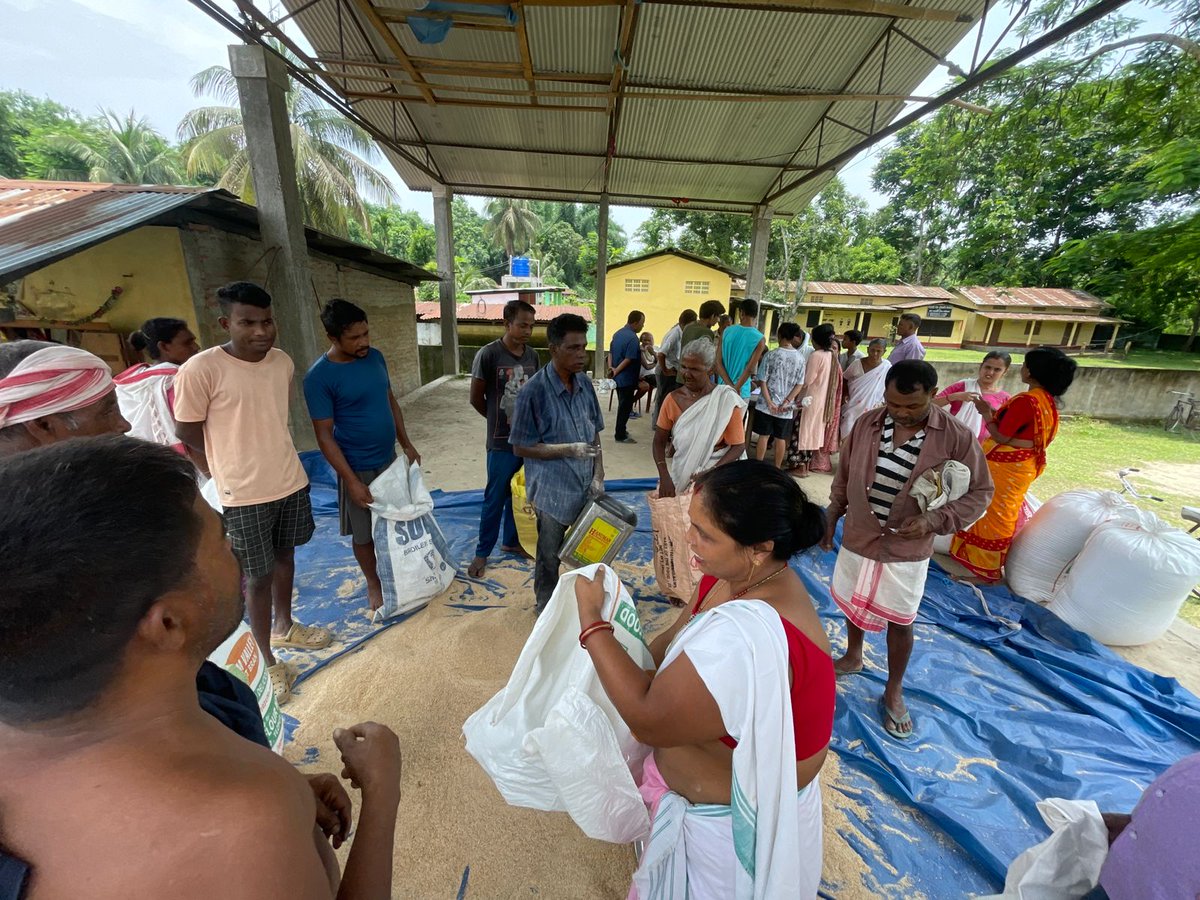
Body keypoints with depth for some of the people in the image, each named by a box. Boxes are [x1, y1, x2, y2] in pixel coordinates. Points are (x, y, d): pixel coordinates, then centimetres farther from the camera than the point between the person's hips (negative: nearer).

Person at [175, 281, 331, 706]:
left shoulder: (284, 362, -1)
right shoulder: (200, 370, -18)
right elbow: (188, 434, -8)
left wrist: (272, 462, 10)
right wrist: (231, 473, 3)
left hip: (291, 481, 5)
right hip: (244, 495, -5)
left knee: (285, 556, 22)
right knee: (258, 576, 7)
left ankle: (284, 627, 46)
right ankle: (269, 662, 27)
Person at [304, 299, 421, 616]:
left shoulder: (375, 357, -1)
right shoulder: (318, 377, -19)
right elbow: (325, 436, -17)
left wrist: (406, 444, 6)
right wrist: (351, 480, -19)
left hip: (389, 458, 6)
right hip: (358, 468, -6)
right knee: (364, 531, 12)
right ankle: (373, 583, 34)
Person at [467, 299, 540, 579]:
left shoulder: (532, 355, 2)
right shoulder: (488, 354, -14)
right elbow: (476, 399, -6)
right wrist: (499, 419, 6)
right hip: (502, 441, -5)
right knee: (495, 498, 6)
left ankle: (511, 541, 36)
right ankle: (482, 552, 23)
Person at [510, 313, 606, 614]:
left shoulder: (585, 383, -1)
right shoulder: (534, 390, -19)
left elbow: (594, 434, 6)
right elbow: (521, 448, -15)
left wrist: (599, 476, -3)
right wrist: (568, 449, -24)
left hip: (586, 485, 5)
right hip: (553, 489, -5)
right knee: (549, 555, 14)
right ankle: (546, 608, 39)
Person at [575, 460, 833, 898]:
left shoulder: (746, 637, -42)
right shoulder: (745, 575, -13)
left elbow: (649, 720, -32)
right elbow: (678, 638, 1)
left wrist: (591, 618, -28)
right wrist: (635, 672, -9)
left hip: (728, 825, -7)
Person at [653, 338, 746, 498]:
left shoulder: (726, 400, -15)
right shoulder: (673, 399, -5)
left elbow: (738, 446, -11)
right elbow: (659, 441, -3)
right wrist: (665, 477, -17)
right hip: (679, 472, 3)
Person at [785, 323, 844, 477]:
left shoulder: (816, 356, -19)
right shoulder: (832, 356, 6)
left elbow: (807, 381, -17)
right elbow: (824, 379, 10)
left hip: (810, 399, -8)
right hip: (823, 400, 8)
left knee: (803, 430, 0)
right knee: (813, 431, 15)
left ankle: (800, 465, 5)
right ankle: (807, 462, 24)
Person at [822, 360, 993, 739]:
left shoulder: (957, 436, -16)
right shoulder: (867, 423, -8)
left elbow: (980, 492, -7)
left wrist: (936, 520, -24)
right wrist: (831, 519, 5)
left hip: (907, 549, -3)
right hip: (857, 537, 3)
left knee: (900, 622, 13)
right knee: (853, 605, 21)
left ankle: (894, 691, 35)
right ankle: (853, 657, 48)